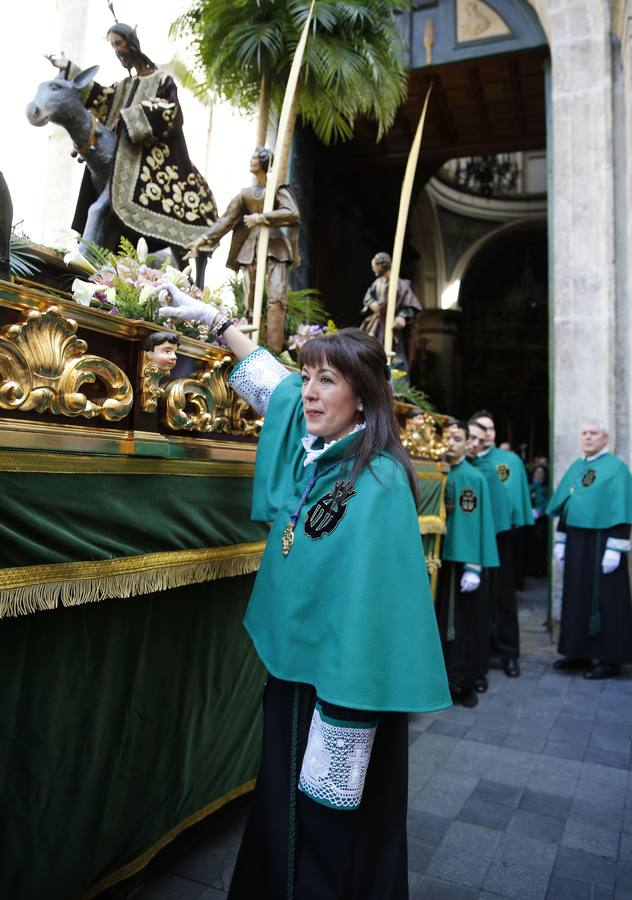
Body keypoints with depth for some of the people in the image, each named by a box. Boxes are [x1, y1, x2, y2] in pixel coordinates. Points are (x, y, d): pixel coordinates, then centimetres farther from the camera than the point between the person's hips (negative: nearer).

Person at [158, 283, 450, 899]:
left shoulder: (377, 483, -21)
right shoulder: (310, 446, 1)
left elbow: (371, 597, -22)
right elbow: (271, 378, 18)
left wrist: (344, 714, -21)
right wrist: (214, 319, 23)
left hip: (343, 681, -7)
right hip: (294, 663, 7)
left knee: (333, 825, 12)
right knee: (283, 811, 22)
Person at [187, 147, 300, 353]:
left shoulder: (277, 189, 5)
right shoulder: (245, 193, 17)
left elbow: (292, 213, -12)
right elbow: (226, 219, 12)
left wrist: (261, 217, -15)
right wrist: (203, 239, 3)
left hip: (274, 248, -4)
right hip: (250, 250, 4)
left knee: (276, 298, -17)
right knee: (251, 301, 0)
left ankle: (274, 349, -22)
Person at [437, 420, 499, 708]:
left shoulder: (474, 478, -5)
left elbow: (479, 523, -9)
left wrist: (474, 567, -13)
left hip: (463, 558, -2)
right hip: (435, 557, 3)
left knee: (466, 620, 6)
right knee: (438, 620, 10)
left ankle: (465, 681, 19)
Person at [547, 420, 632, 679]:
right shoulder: (575, 467, 13)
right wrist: (560, 541, 12)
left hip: (601, 542, -7)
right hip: (576, 542, 7)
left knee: (605, 599, 0)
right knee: (577, 597, 11)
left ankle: (610, 659, 12)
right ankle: (579, 653, 22)